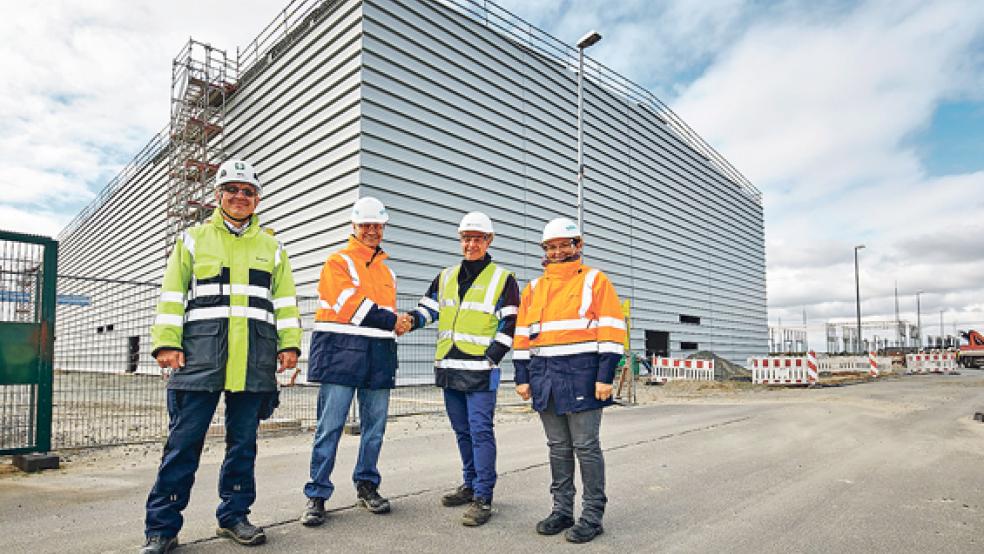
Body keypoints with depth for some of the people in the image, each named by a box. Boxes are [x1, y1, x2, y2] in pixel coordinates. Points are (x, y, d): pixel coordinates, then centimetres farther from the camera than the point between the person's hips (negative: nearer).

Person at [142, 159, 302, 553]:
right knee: (185, 439, 0)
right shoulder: (194, 239, 11)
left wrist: (289, 344, 4)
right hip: (200, 353, -2)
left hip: (255, 358, 2)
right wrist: (167, 343, -4)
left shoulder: (271, 246, 16)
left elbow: (285, 299, 13)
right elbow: (172, 295, 6)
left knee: (243, 439, 9)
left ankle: (234, 515, 22)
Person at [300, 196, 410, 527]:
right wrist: (390, 321, -7)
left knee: (375, 426, 10)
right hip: (342, 350, -6)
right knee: (330, 426, -3)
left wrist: (396, 324, 2)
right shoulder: (338, 262, 1)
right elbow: (350, 305, -11)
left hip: (379, 356, 6)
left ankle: (367, 485, 25)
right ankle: (317, 494, 7)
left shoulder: (388, 272, 21)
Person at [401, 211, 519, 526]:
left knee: (480, 432, -5)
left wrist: (491, 358, -13)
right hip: (449, 369, 6)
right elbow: (428, 309, 12)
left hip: (481, 371, -5)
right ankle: (471, 485, 30)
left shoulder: (503, 279, -1)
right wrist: (411, 319, -10)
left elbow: (509, 325, -5)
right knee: (462, 431, 16)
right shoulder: (445, 278, 16)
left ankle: (483, 498, 3)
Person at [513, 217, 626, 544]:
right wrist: (522, 377, 9)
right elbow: (523, 335, 15)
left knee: (586, 447, 1)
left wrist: (605, 376, -13)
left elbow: (611, 332, -6)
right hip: (544, 376, 5)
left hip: (581, 373, -5)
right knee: (558, 448, 13)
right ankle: (562, 510, 25)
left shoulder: (595, 280, 0)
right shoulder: (533, 288, 15)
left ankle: (592, 516, 13)